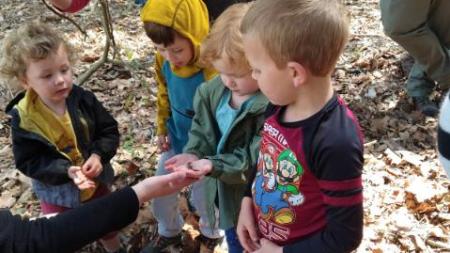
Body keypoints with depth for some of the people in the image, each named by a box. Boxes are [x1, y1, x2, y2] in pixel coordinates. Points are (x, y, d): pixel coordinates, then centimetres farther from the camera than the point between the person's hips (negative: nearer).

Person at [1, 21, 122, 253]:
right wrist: (65, 171, -32)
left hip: (96, 182, 3)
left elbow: (109, 131, -8)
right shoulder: (23, 118, -23)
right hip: (58, 193, -2)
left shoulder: (84, 99, -17)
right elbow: (28, 161, -19)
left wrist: (98, 155, -27)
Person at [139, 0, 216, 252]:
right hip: (176, 139, 6)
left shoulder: (215, 70, -35)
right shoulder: (164, 60, -14)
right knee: (160, 191, 19)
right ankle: (169, 232, 50)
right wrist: (162, 129, 8)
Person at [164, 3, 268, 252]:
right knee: (207, 213, 38)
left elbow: (253, 160, -30)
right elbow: (201, 127, -2)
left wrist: (214, 165, -39)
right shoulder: (213, 90, -13)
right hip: (211, 180, 7)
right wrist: (193, 153, -21)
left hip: (244, 191, -6)